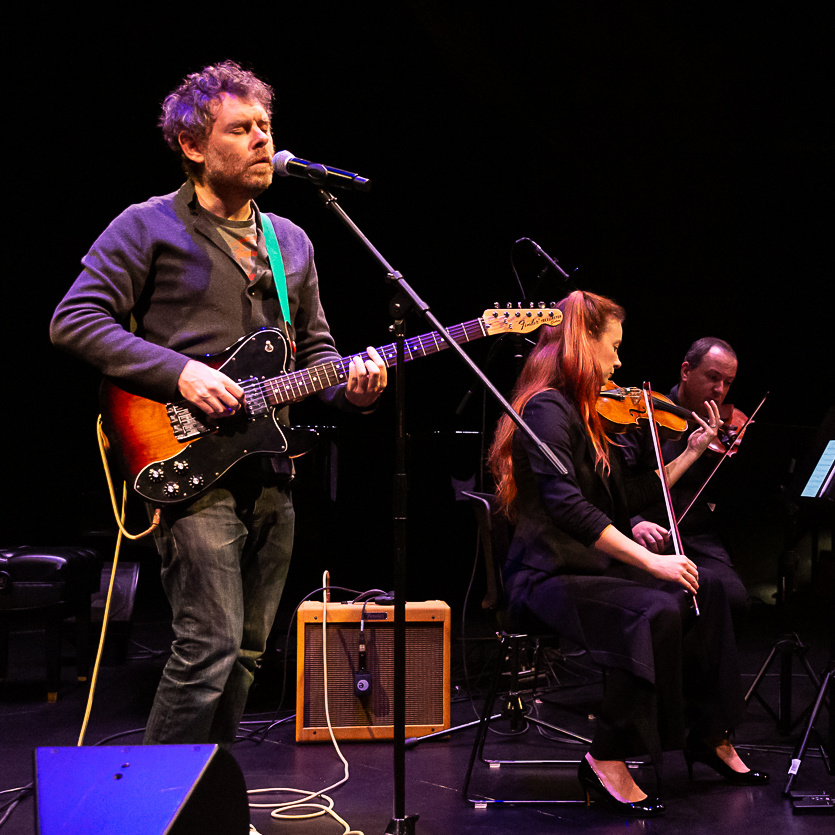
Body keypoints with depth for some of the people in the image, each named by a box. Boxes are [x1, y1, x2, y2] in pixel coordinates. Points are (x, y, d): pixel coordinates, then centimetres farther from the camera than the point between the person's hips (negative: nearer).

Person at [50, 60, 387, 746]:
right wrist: (179, 373, -18)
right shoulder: (149, 228, -2)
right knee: (210, 647, -14)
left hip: (271, 474, 7)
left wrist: (349, 384, -3)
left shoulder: (292, 242, 17)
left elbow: (314, 349, 21)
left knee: (246, 653, 11)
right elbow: (75, 320, -9)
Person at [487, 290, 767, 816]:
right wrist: (649, 560, -29)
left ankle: (711, 737, 14)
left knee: (706, 589, 6)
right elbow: (566, 504, -27)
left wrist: (693, 451, 22)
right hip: (547, 575, -10)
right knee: (656, 612, -29)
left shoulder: (583, 414, 16)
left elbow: (628, 496, 20)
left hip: (589, 566, 10)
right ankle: (608, 761, -20)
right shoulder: (548, 408, -14)